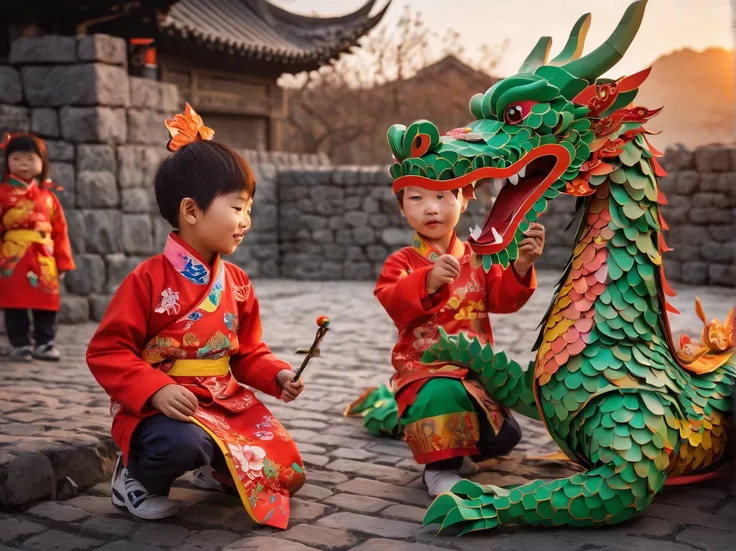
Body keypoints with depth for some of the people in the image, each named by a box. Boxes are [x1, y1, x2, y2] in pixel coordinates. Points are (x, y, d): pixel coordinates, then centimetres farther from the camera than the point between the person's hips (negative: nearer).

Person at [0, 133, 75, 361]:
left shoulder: (48, 196, 10)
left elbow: (59, 230, 9)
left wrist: (62, 261, 5)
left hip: (44, 258, 3)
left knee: (46, 303, 7)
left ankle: (44, 343, 17)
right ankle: (20, 344, 10)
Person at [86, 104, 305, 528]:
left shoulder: (237, 282, 7)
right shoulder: (149, 281, -14)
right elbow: (107, 352, -14)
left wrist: (277, 375, -5)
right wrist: (156, 391, -27)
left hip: (227, 401, 6)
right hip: (161, 407, -6)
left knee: (287, 472, -3)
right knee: (181, 443, -39)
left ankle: (215, 469, 27)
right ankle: (139, 476, -2)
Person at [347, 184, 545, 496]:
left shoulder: (477, 258, 7)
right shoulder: (402, 262, -4)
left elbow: (503, 300, -2)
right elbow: (394, 305, -22)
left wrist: (520, 267, -20)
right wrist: (427, 282, -40)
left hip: (475, 369, 5)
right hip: (424, 369, -5)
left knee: (504, 436, 1)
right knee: (444, 394, -37)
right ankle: (440, 466, -11)